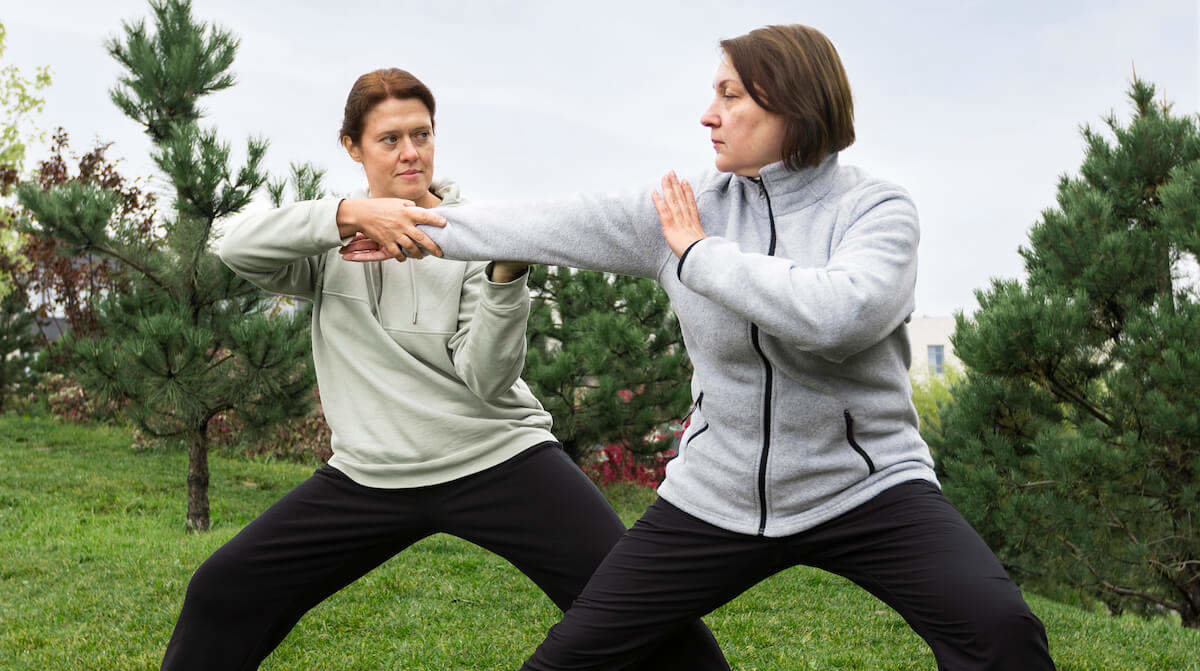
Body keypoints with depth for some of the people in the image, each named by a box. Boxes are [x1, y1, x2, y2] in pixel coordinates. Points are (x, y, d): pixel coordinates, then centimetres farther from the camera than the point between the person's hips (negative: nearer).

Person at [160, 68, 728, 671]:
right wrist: (353, 214, -30)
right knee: (221, 597, -1)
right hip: (369, 473, 3)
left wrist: (506, 275, -26)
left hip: (496, 457, -2)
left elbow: (487, 379, -11)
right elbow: (238, 248, -17)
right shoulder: (332, 241, 4)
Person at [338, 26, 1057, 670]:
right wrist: (421, 231, 9)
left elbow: (837, 313, -29)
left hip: (864, 485, -3)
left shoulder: (877, 207, -9)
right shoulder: (687, 209, 1)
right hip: (718, 498, 3)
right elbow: (551, 225, 6)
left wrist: (699, 253, -18)